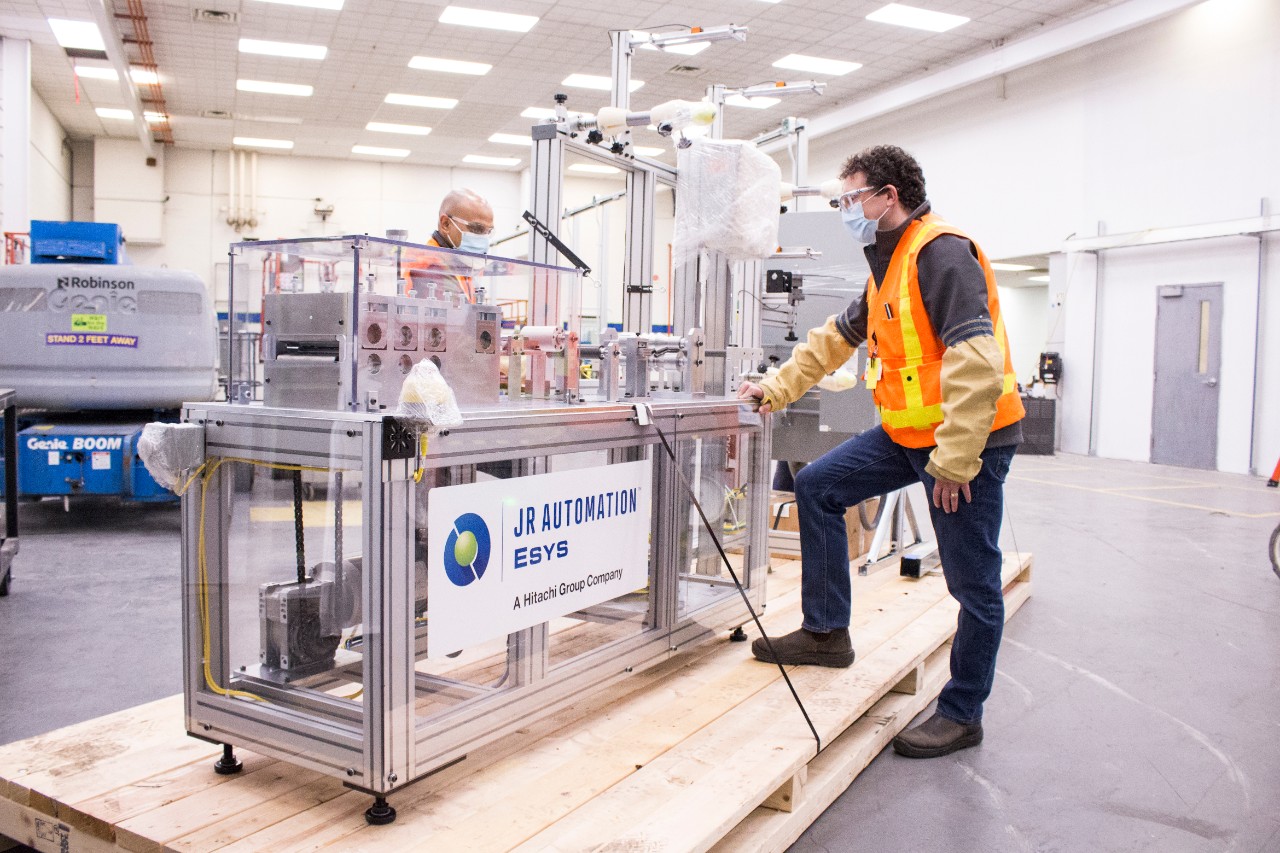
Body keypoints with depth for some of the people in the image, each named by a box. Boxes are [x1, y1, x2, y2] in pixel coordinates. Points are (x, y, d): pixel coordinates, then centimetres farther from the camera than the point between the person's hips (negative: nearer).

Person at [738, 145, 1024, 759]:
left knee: (973, 584, 3)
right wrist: (776, 389, 19)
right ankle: (826, 633, 16)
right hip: (909, 432, 10)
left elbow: (976, 359, -27)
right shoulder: (888, 265, 14)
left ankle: (961, 714, 20)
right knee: (817, 486, 7)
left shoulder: (941, 252, -18)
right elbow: (836, 338, 24)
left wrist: (954, 459, -26)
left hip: (968, 438, -10)